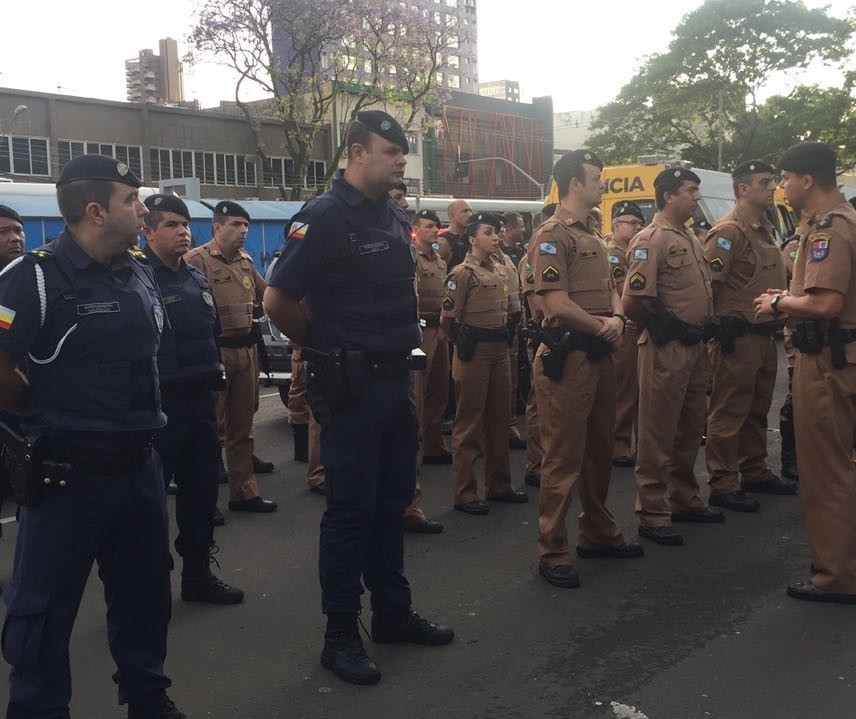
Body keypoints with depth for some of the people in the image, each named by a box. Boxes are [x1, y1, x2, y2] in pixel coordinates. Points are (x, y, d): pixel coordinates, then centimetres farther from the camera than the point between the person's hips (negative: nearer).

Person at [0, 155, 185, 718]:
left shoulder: (141, 272, 8)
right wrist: (51, 417, -3)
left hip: (140, 464, 7)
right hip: (68, 472, -7)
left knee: (146, 593, 18)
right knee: (45, 606, 6)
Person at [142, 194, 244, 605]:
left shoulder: (198, 280, 15)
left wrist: (215, 371, 16)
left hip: (201, 399, 8)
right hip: (159, 402, -8)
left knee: (202, 489, 14)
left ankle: (198, 573, 26)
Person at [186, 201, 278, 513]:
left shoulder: (245, 260, 14)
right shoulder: (198, 259, -8)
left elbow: (266, 295, 26)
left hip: (246, 349, 7)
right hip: (214, 350, -7)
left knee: (242, 425, 13)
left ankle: (244, 492, 23)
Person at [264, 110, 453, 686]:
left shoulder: (397, 218, 9)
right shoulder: (325, 217, -14)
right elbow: (278, 301, -16)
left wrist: (406, 339, 13)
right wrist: (327, 346, -4)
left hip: (397, 378, 7)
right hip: (351, 385, -7)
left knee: (393, 501, 15)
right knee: (351, 508, 0)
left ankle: (394, 613, 29)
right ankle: (340, 635, 12)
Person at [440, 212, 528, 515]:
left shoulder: (501, 271, 12)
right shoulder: (463, 273, -11)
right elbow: (448, 320, -11)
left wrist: (500, 337, 15)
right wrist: (467, 341, 3)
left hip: (500, 351, 8)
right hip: (474, 353, -8)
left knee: (499, 419, 14)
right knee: (469, 423, -1)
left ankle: (499, 484, 25)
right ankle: (465, 493, 6)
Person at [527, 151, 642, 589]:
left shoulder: (592, 234, 17)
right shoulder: (552, 235, -12)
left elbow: (610, 289, 19)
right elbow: (558, 305, -20)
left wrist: (617, 317, -3)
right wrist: (603, 328, -9)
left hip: (600, 355, 9)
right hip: (567, 356, -9)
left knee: (600, 450, 18)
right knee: (563, 458, -5)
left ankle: (598, 534, 32)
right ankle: (552, 553, 4)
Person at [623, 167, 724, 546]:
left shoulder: (690, 238, 15)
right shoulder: (651, 240, -13)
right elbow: (633, 301, -21)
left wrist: (707, 327, 12)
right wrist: (669, 327, -12)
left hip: (696, 346, 9)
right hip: (666, 349, -9)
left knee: (690, 429, 17)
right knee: (658, 434, -2)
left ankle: (684, 499, 31)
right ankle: (653, 515, 6)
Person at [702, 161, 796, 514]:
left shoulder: (764, 228, 15)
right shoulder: (728, 231, -14)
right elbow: (706, 285, -20)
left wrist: (773, 328, 19)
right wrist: (721, 328, -16)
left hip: (764, 336, 9)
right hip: (737, 338, -9)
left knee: (757, 410, 18)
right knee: (729, 413, -2)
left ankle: (754, 472, 30)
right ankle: (723, 485, 4)